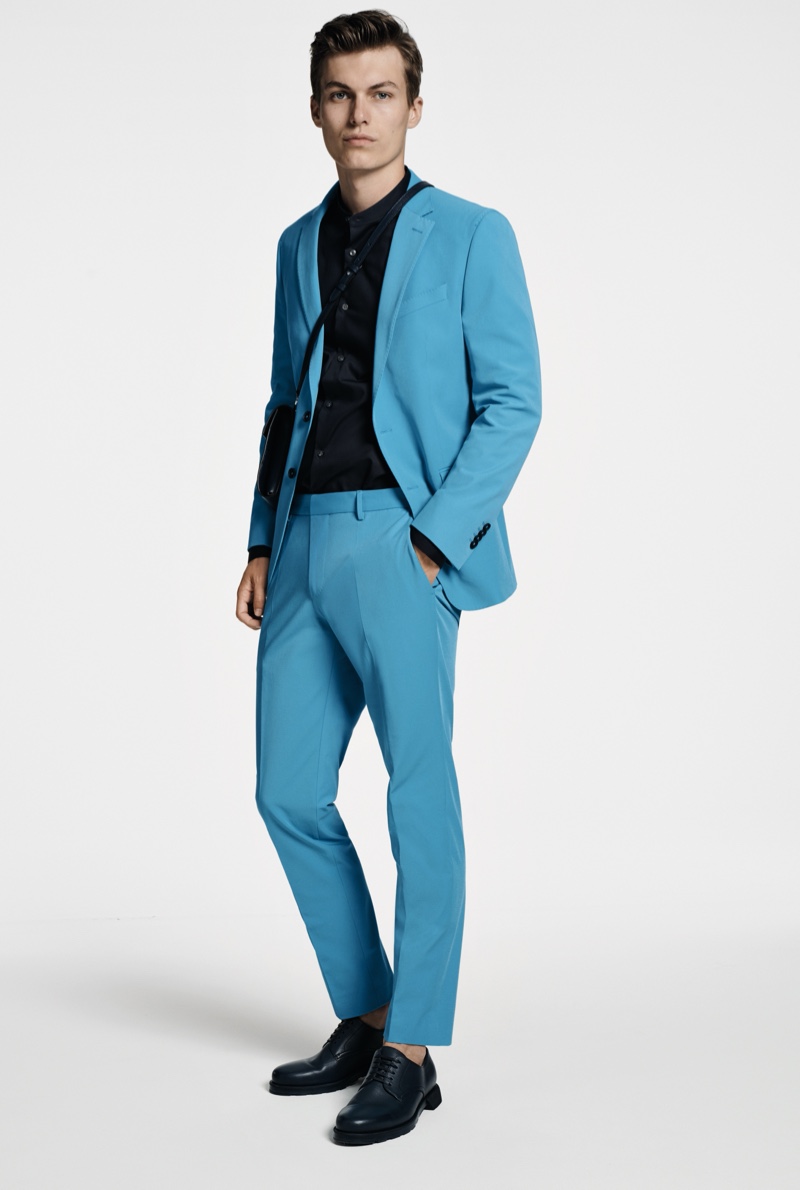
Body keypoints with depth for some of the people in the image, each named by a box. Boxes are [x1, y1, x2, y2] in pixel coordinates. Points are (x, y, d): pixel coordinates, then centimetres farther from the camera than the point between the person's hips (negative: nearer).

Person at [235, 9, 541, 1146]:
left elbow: (513, 401, -5)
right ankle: (365, 1016, 23)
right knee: (290, 794, 7)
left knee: (419, 794, -4)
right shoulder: (300, 244, 18)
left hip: (404, 541, -6)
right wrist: (262, 541, 12)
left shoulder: (470, 234, 1)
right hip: (307, 543, 6)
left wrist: (436, 537, -14)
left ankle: (411, 1053, 6)